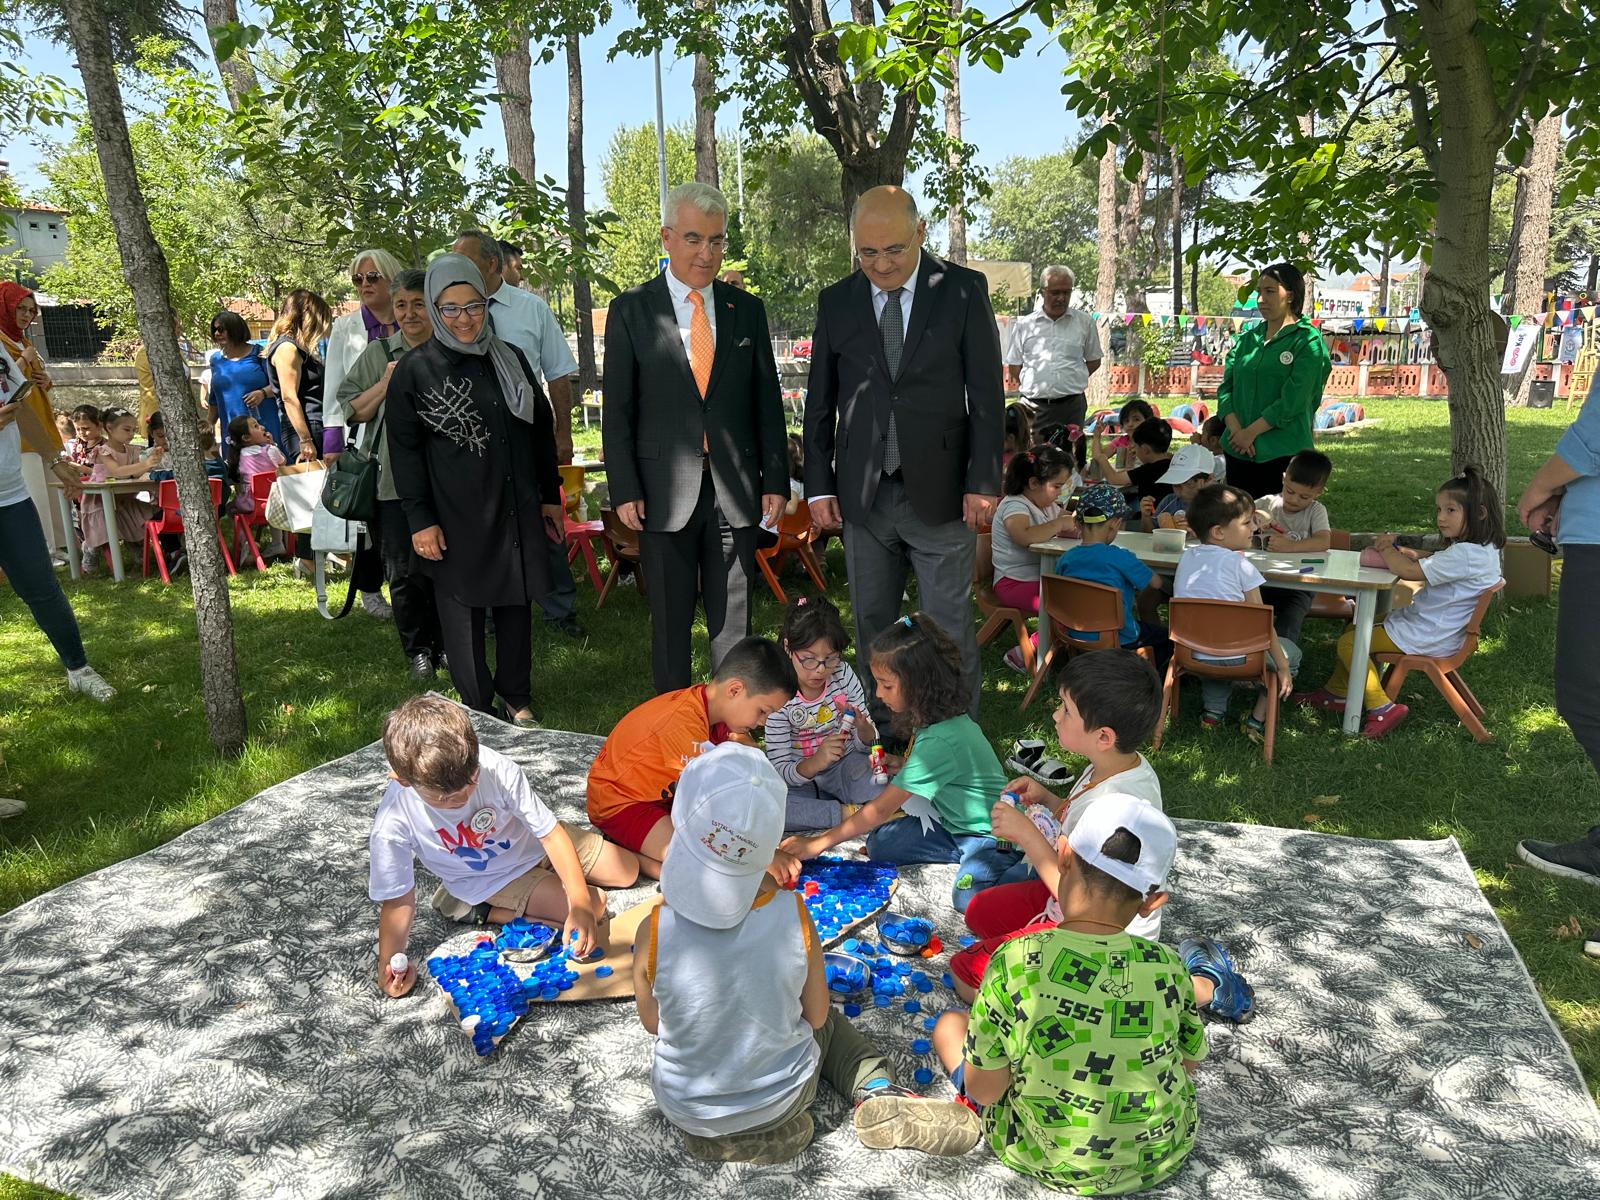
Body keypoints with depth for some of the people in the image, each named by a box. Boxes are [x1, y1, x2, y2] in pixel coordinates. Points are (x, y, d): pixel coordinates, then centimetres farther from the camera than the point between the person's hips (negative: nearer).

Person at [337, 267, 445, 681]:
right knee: (404, 572, 4)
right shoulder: (378, 354, 8)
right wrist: (385, 385, -6)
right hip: (394, 480, 1)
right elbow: (351, 411, 9)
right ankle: (417, 650, 18)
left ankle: (448, 645, 22)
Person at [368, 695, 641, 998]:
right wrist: (388, 965, -28)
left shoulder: (497, 769, -35)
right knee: (595, 907, -20)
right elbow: (399, 899, -19)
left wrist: (580, 903, -33)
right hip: (492, 881, -2)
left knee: (628, 871, 8)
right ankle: (478, 910, -7)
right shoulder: (392, 826, -34)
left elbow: (550, 832, -27)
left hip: (534, 841, 3)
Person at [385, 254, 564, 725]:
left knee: (516, 602, 10)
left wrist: (550, 495, 12)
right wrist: (420, 520, -8)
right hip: (456, 517, -3)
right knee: (463, 609, 5)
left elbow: (540, 430, 14)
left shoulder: (511, 359, 8)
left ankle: (516, 696, 27)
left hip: (516, 509, 4)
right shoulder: (414, 371, -4)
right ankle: (478, 711, 19)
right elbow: (404, 451, -4)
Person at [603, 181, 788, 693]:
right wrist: (625, 489, -8)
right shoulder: (630, 310, 1)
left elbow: (767, 402, 9)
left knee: (733, 619, 9)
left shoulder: (747, 310, 8)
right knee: (670, 621, 8)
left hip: (736, 490, 2)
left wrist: (775, 479, 4)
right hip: (665, 491, -2)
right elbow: (618, 410, -1)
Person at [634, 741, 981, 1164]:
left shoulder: (655, 931, -28)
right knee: (826, 1024, 28)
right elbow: (816, 1017, -11)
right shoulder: (794, 915, -26)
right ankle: (879, 1096, 8)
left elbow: (652, 1023, -9)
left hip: (686, 1109, 2)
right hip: (784, 1095, -1)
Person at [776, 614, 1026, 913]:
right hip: (955, 823, 9)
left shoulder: (939, 740, -29)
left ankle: (1032, 867, -8)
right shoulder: (933, 720, -2)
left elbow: (881, 810, -25)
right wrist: (897, 766, -4)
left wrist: (818, 843, -19)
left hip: (993, 831, -9)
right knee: (880, 842, 0)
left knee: (968, 897, -31)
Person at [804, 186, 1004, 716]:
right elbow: (819, 403, 8)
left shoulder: (963, 290, -1)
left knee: (950, 629, 3)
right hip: (862, 494, 3)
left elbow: (987, 394, -2)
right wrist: (819, 486, 3)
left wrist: (983, 482, -7)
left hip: (940, 491, -2)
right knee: (872, 624, 11)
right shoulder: (836, 301, 5)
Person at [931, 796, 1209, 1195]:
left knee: (949, 1023, 18)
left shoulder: (1014, 963, -28)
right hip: (1166, 1154, 3)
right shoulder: (1167, 967, -19)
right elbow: (1189, 1061, -1)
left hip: (1054, 1163, -3)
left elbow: (983, 1091, -18)